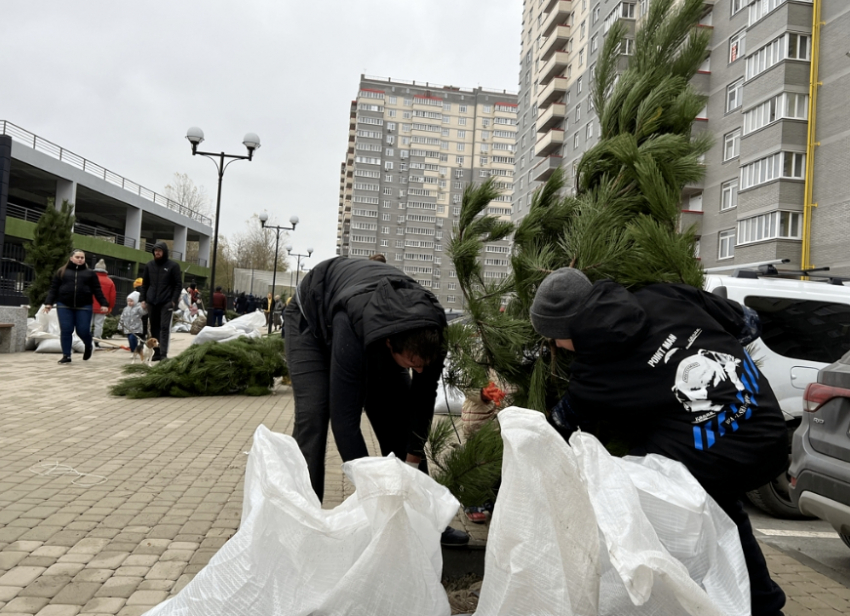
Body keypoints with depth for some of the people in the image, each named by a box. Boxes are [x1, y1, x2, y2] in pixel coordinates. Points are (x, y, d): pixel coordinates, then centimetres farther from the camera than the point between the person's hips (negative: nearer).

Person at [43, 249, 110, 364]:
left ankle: (88, 347, 26)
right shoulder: (62, 272, 11)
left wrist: (104, 303, -5)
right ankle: (66, 355, 7)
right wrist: (49, 302, -3)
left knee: (83, 331, -5)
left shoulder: (90, 273, 11)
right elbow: (53, 288, 8)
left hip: (84, 307, -1)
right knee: (65, 331, -2)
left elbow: (97, 290, 5)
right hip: (64, 306, 1)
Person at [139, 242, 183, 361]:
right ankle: (156, 352, 12)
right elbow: (144, 283, 14)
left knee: (164, 328, -8)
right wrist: (143, 299, 5)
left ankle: (163, 353, -9)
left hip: (166, 303, -4)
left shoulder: (173, 266, 0)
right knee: (154, 328, 6)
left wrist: (174, 300, -10)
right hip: (151, 302, 4)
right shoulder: (149, 265, 10)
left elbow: (178, 284, -1)